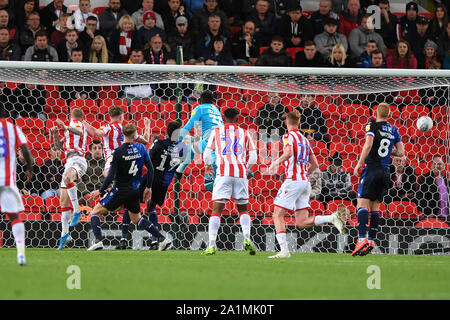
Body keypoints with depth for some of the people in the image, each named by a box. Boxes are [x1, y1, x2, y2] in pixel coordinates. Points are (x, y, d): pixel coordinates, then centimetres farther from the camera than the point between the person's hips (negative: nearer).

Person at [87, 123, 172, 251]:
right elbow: (150, 169, 3)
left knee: (96, 212, 5)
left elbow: (111, 176, -15)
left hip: (120, 190, -5)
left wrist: (100, 191, -3)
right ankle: (162, 239, 17)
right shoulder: (141, 148, -2)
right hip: (135, 191, 5)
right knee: (136, 218, 25)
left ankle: (98, 241, -13)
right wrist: (148, 187, 14)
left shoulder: (118, 152, -14)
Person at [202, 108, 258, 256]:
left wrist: (208, 165, 32)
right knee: (243, 209, 14)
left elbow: (207, 154, 10)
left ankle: (211, 245, -12)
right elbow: (253, 157, 11)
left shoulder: (217, 131, 11)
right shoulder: (244, 133, 14)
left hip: (223, 172, -1)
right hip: (240, 173, 1)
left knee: (216, 210, -1)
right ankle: (247, 238, -8)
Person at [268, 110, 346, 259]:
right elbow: (314, 164, 21)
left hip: (293, 180, -7)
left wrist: (276, 162, -9)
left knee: (278, 215, -1)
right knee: (302, 222, 5)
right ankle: (332, 218, -11)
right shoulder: (304, 139, 20)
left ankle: (284, 250, -12)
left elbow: (289, 152, -24)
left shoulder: (288, 136, -3)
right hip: (305, 182, 7)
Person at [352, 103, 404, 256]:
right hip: (385, 172, 6)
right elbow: (401, 152, 11)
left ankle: (362, 239, -26)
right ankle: (371, 241, 8)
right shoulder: (394, 131, 12)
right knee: (375, 206, 12)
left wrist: (358, 164, -14)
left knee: (362, 203, -10)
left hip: (372, 168, -6)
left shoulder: (372, 126, -3)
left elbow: (368, 144, -18)